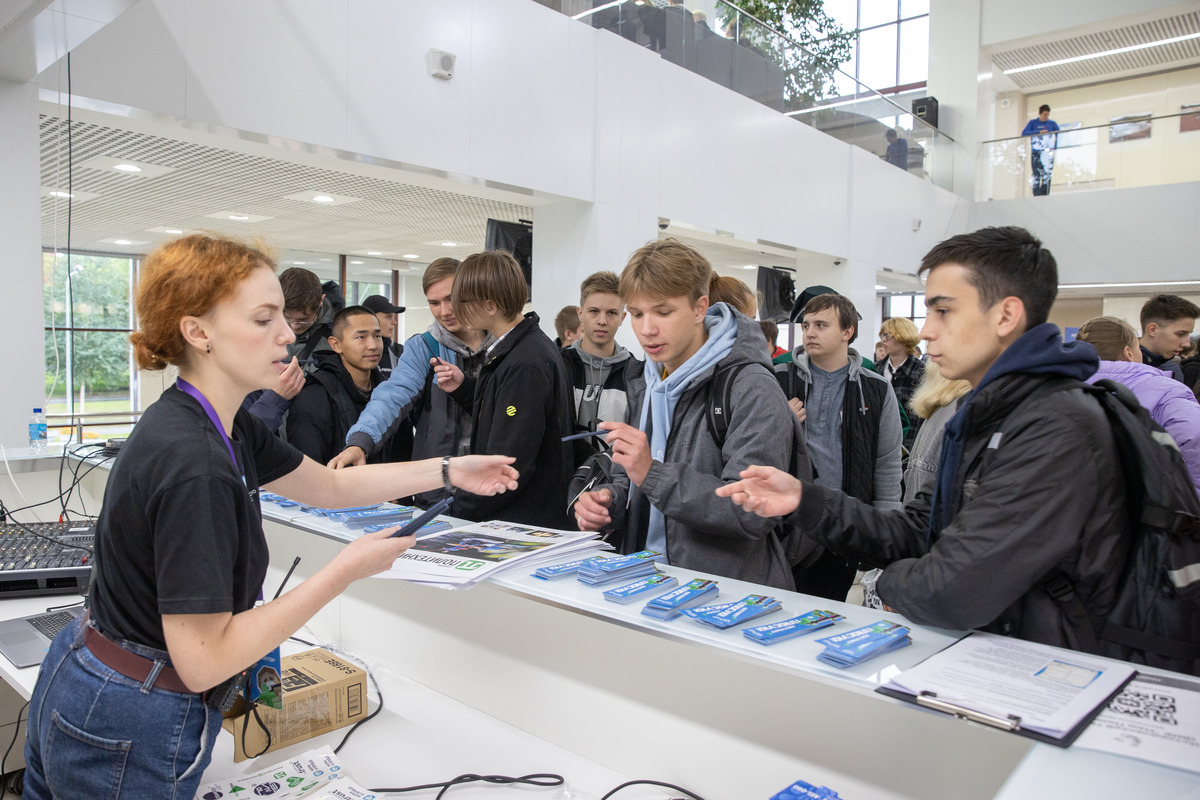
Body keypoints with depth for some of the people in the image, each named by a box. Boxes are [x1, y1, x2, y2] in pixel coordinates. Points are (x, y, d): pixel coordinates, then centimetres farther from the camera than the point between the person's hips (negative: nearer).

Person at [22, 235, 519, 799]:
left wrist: (449, 471, 5)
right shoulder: (194, 466, -32)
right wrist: (345, 571, -26)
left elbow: (329, 485, 10)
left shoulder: (228, 427, -2)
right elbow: (203, 662, -29)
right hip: (126, 737, -8)